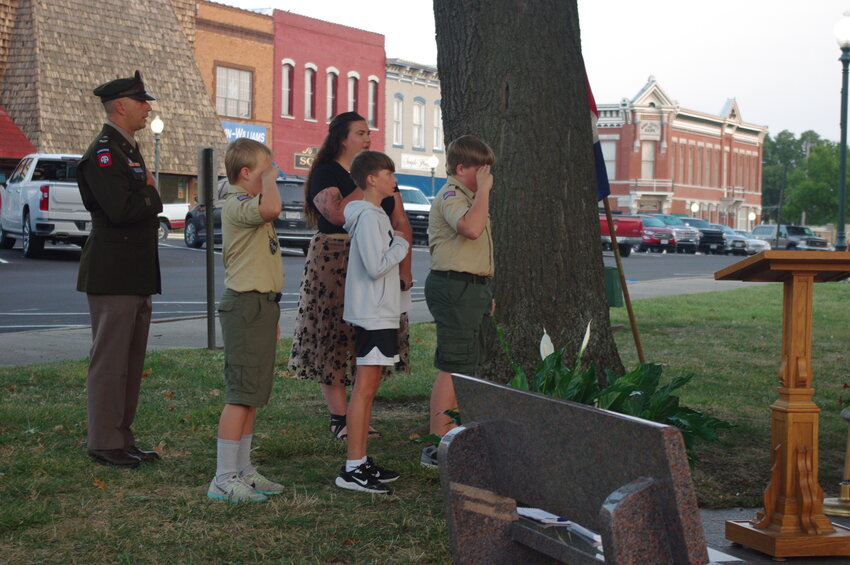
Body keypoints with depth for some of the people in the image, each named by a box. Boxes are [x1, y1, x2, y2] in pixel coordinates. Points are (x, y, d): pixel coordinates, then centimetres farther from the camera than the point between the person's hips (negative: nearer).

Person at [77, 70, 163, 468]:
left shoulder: (128, 150, 19)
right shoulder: (103, 152, -13)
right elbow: (121, 210, -24)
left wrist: (147, 195, 2)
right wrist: (152, 195, -8)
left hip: (136, 277, 10)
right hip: (113, 275, -10)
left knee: (130, 361, 13)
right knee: (110, 360, -4)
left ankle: (122, 439, 20)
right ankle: (104, 444, 3)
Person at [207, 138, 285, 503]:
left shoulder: (249, 206, 20)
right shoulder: (237, 205, -14)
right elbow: (271, 208, -37)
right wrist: (268, 181, -16)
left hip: (261, 306, 10)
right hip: (246, 305, -10)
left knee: (252, 396, 13)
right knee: (240, 396, -10)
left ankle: (243, 471, 20)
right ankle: (223, 479, -7)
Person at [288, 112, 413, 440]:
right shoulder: (326, 173, -3)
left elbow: (401, 222, 13)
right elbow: (337, 214, -21)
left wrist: (405, 267, 3)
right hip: (334, 265, -6)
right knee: (334, 339, -5)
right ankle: (339, 420, 0)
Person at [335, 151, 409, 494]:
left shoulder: (374, 215, 17)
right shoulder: (368, 217, -15)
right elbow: (375, 267, -22)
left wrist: (396, 244, 9)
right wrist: (401, 247, -9)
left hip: (379, 313, 11)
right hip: (373, 314, -11)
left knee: (368, 388, 13)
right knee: (364, 388, -10)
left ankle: (361, 462, 18)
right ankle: (352, 469, -8)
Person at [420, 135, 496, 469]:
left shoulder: (468, 197, 21)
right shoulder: (450, 196, -13)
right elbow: (471, 228, -34)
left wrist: (485, 292, 27)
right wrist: (483, 190, -24)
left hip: (472, 288, 11)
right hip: (455, 288, -11)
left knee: (467, 366, 15)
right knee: (452, 369, -11)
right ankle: (435, 447, -8)